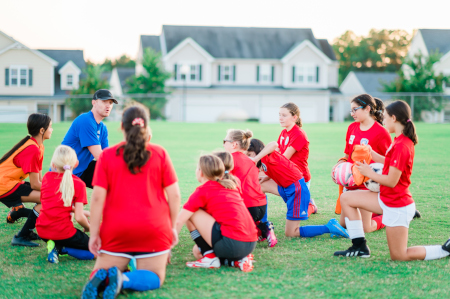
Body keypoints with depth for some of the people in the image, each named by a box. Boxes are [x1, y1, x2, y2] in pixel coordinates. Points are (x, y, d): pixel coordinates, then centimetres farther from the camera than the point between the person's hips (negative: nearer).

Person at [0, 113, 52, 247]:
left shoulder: (38, 146, 10)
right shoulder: (32, 149, -21)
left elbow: (39, 180, 10)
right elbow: (34, 184, -19)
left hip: (11, 182, 10)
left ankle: (15, 213, 20)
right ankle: (22, 237, -17)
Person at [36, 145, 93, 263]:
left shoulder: (47, 177, 4)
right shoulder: (78, 184, -8)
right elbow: (79, 218, -13)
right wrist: (88, 227, 9)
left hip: (42, 231, 5)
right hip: (63, 232, -5)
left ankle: (56, 246, 2)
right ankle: (61, 248, -11)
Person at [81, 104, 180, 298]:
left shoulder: (107, 156, 1)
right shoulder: (160, 153, 2)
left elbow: (98, 198, -4)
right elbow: (174, 195, 1)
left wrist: (94, 234, -1)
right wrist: (172, 227, 10)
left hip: (116, 231, 1)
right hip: (154, 229, -1)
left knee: (101, 271, 17)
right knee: (154, 278, 9)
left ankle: (101, 277, -19)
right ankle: (124, 279, -22)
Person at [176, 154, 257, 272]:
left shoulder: (203, 190, -1)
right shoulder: (230, 185, 20)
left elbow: (178, 221, -3)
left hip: (231, 243, -8)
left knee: (190, 214, 3)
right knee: (197, 250, 24)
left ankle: (210, 257, 0)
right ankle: (238, 260, 7)